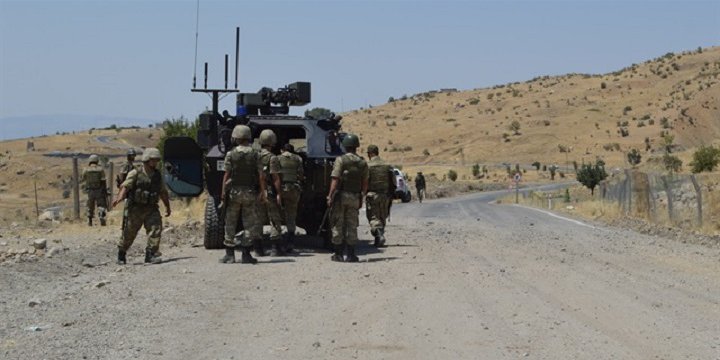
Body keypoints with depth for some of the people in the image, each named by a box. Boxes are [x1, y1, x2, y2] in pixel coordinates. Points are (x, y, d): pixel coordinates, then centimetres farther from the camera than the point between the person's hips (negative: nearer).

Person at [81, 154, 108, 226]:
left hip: (90, 191, 1)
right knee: (101, 205, 3)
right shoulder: (100, 169, -4)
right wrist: (105, 191, -3)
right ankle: (102, 219, -16)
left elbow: (82, 180, 8)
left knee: (90, 207, 16)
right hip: (99, 191, -1)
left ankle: (90, 221, 18)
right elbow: (103, 181, -7)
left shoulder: (86, 170, -3)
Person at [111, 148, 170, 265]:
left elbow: (163, 192, 19)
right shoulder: (135, 173, -8)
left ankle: (151, 254, -11)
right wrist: (120, 198, -38)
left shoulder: (157, 175, 7)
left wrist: (167, 207, 25)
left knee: (155, 228, -16)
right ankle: (121, 254, 24)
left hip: (151, 208, 4)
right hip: (135, 208, -3)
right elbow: (125, 186, -19)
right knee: (129, 233, 4)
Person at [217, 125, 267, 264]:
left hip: (234, 192, -1)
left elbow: (226, 176, -6)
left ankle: (229, 254, 6)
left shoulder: (231, 154, -5)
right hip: (250, 193, 1)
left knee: (230, 224, 7)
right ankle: (246, 255, 4)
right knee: (249, 224, 6)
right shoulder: (255, 154, 0)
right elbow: (261, 175, -3)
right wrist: (263, 192, 2)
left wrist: (223, 195, -2)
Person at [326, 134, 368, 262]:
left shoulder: (341, 160, -8)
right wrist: (361, 198, 14)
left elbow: (335, 180, -14)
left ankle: (338, 254, 4)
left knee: (338, 225, 3)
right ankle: (351, 255, 5)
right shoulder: (362, 163, 5)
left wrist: (330, 196, -10)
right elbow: (365, 183, 6)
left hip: (340, 195, -4)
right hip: (354, 197, 4)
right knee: (352, 226, 7)